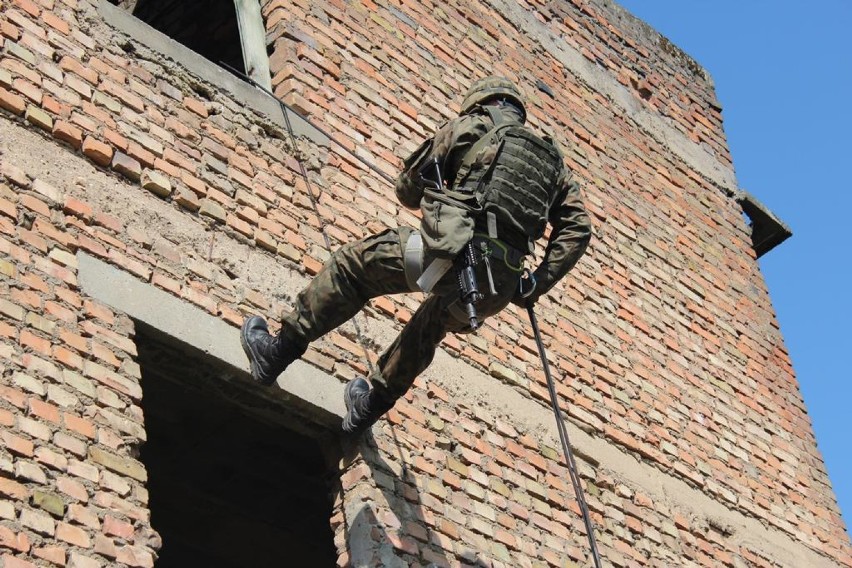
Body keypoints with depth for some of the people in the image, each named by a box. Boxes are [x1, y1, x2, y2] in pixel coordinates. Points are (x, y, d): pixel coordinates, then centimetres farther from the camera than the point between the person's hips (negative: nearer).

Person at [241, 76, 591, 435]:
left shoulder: (470, 126, 16)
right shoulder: (551, 159, 28)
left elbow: (407, 190, 20)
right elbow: (577, 228, 16)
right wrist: (536, 284, 18)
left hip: (452, 255, -5)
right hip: (500, 287, 5)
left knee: (351, 264, 13)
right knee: (428, 327, 33)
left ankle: (277, 354, 16)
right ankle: (368, 407, 44)